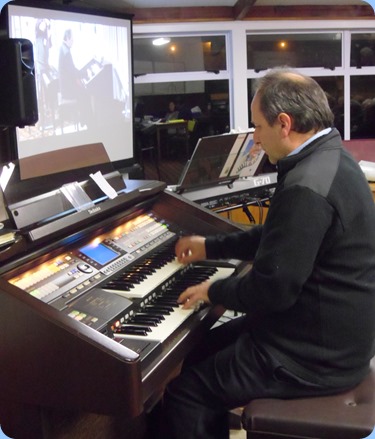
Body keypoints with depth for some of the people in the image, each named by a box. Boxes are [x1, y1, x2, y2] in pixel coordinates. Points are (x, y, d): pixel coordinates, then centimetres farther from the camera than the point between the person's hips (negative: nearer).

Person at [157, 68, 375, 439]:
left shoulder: (308, 187, -29)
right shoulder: (328, 159, 5)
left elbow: (272, 289, -27)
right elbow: (276, 239, 16)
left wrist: (213, 291, -8)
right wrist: (210, 247, 21)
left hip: (316, 355, -10)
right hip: (330, 330, 10)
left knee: (184, 393, -4)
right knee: (201, 352, 20)